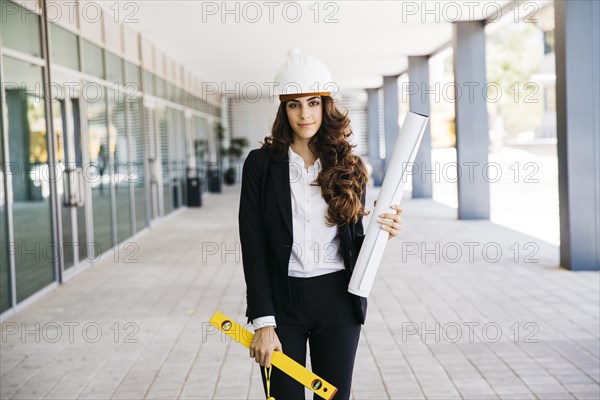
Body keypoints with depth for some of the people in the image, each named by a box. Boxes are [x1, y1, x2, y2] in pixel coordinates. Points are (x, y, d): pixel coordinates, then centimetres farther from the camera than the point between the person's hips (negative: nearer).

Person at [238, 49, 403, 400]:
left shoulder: (349, 168, 4)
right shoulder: (262, 163, -3)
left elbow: (357, 242, 8)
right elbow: (253, 246, -6)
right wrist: (263, 322, -11)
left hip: (338, 301, 2)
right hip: (282, 301, -2)